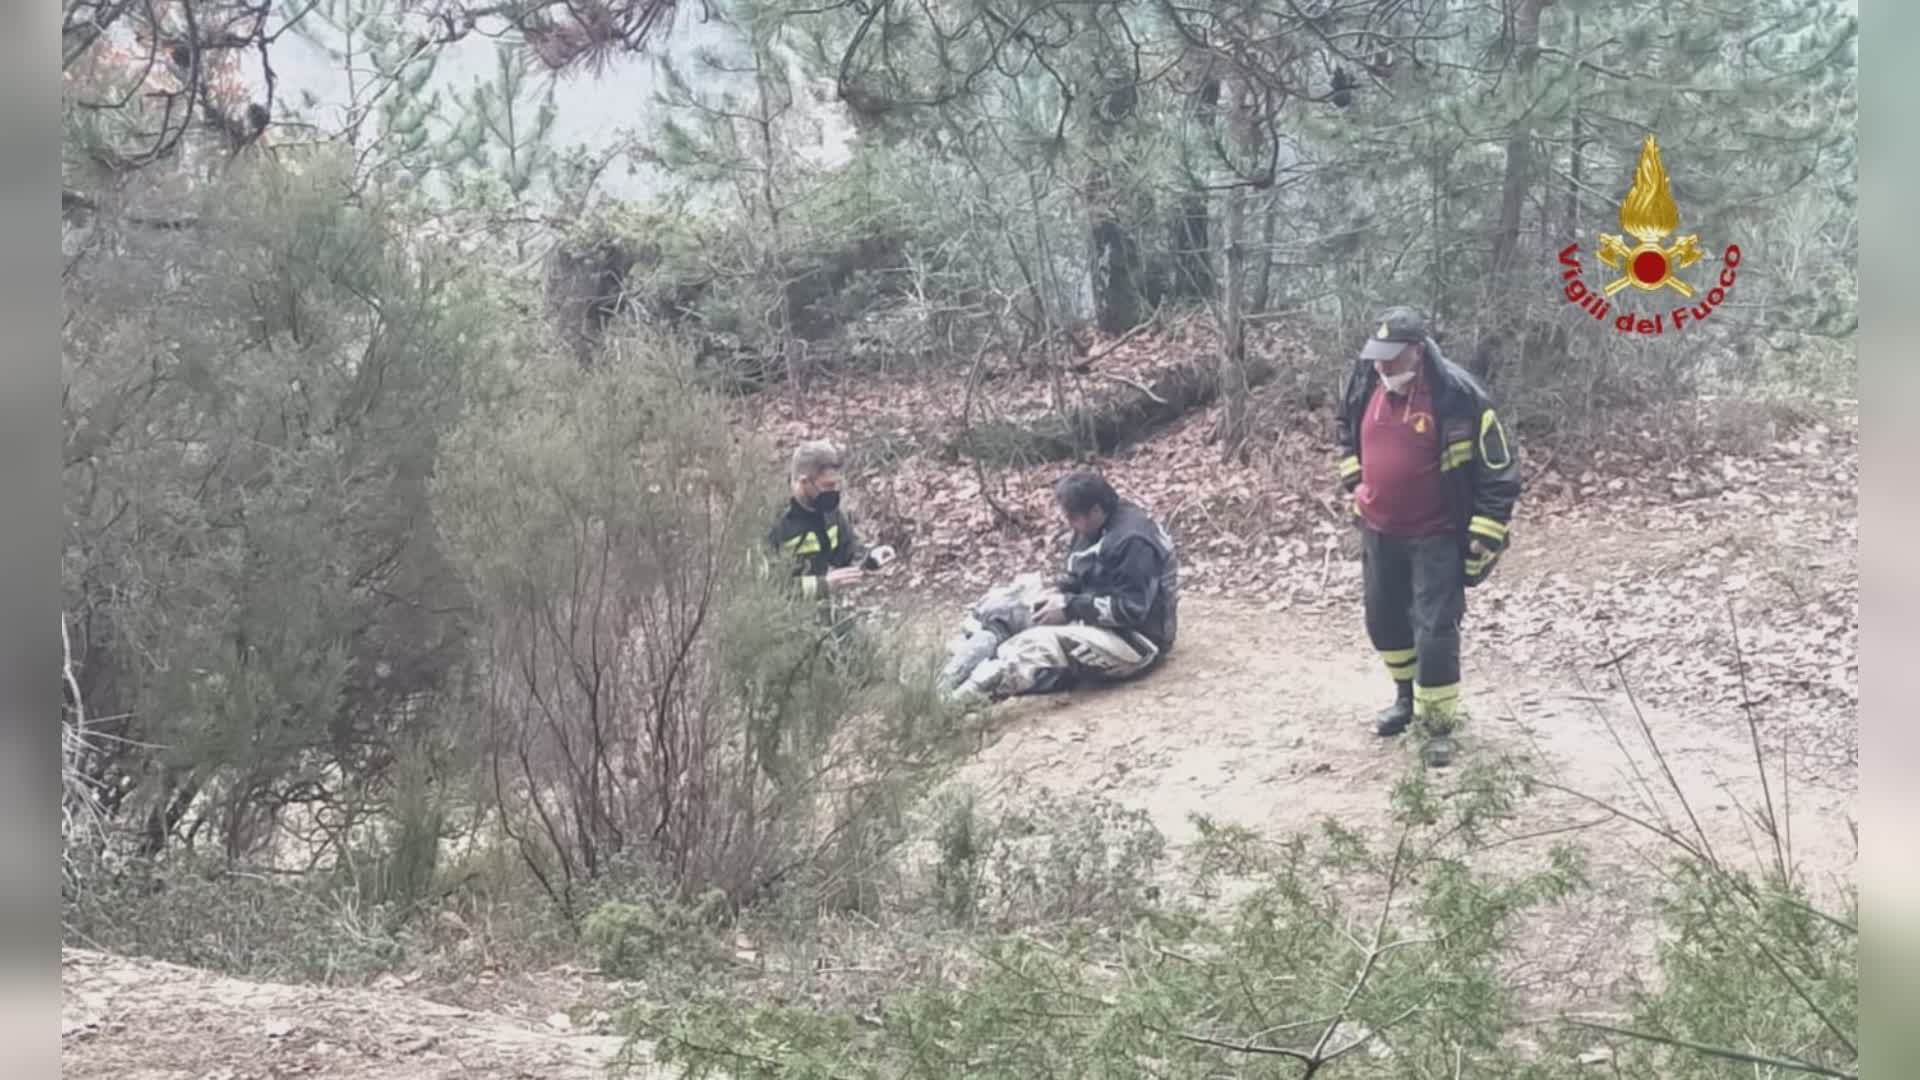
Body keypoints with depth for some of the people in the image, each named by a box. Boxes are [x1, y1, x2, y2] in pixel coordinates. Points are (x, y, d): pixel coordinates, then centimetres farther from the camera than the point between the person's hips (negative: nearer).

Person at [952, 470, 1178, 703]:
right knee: (1022, 624, -1)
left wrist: (1070, 608, -23)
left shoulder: (1132, 541, -23)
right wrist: (1059, 591, -4)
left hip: (1136, 641, -11)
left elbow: (1131, 609, -25)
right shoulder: (1095, 528, 7)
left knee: (1046, 643, -29)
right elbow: (1081, 576, 19)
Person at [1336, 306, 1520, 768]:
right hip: (1378, 532, 6)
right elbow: (1347, 430, 19)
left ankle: (1439, 725, 6)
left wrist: (1483, 540, -15)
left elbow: (1499, 472, -14)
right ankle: (1406, 696, 40)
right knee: (1384, 620, 18)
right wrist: (1356, 483, 12)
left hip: (1436, 537, -6)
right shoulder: (1365, 384, -6)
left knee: (1435, 632, -7)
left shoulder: (1458, 396, -21)